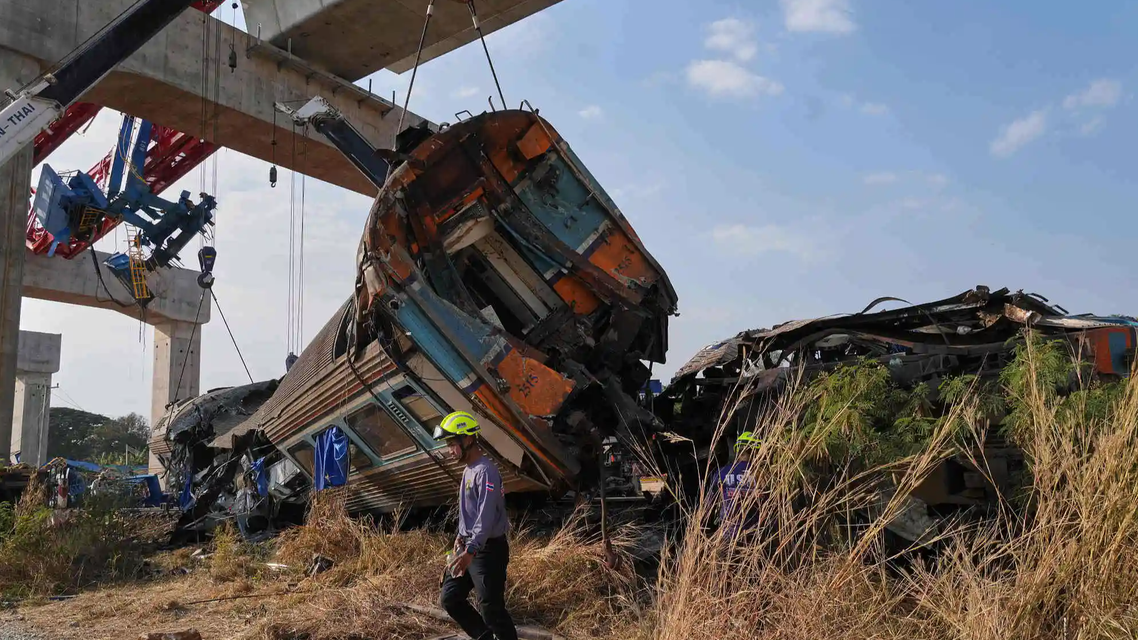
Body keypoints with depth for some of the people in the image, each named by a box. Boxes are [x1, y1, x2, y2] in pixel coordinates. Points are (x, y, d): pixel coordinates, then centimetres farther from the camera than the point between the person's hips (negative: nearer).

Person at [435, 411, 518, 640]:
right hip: (469, 546, 10)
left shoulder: (485, 471, -19)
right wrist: (461, 534, 22)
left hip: (488, 550, -10)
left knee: (491, 608, -6)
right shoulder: (469, 469, 12)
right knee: (450, 599, 12)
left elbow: (487, 516, -28)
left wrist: (470, 551, -35)